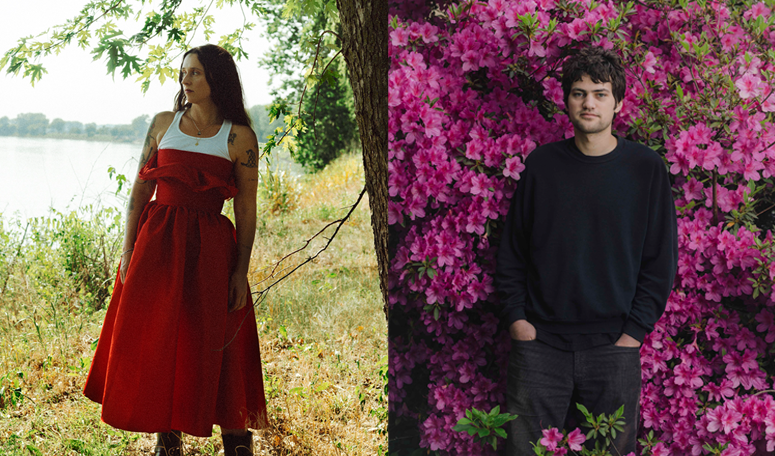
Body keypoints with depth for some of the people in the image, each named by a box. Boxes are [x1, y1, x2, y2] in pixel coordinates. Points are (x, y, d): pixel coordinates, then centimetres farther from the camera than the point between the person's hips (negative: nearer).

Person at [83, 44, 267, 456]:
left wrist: (241, 272, -5)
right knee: (153, 341, 2)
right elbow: (140, 189, 8)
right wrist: (128, 252, 1)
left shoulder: (239, 138, -1)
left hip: (210, 249, -3)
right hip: (157, 243, 3)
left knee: (213, 346, -1)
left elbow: (246, 209, 0)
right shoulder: (163, 124, 8)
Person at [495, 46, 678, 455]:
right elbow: (512, 248, 10)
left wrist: (635, 330, -4)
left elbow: (661, 259, 3)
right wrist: (515, 315, 0)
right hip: (539, 342, 1)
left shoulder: (646, 168, 2)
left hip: (614, 346, -1)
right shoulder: (541, 164, 6)